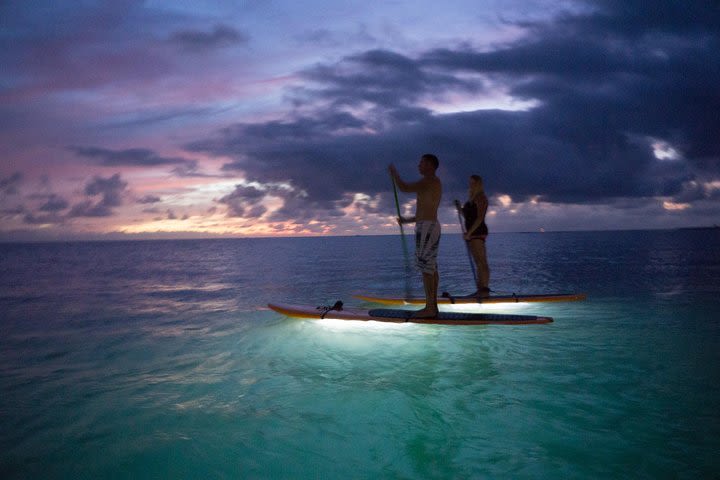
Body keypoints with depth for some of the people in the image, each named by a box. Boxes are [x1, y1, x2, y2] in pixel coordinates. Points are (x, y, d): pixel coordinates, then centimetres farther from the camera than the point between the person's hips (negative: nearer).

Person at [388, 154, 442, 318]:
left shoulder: (430, 181, -10)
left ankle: (429, 308, -11)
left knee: (425, 267, -11)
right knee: (431, 267, 9)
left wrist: (394, 173, -2)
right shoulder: (434, 184, 22)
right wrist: (407, 220, 29)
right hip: (432, 227, 10)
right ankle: (433, 306, 10)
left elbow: (404, 188, -19)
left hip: (426, 228, -10)